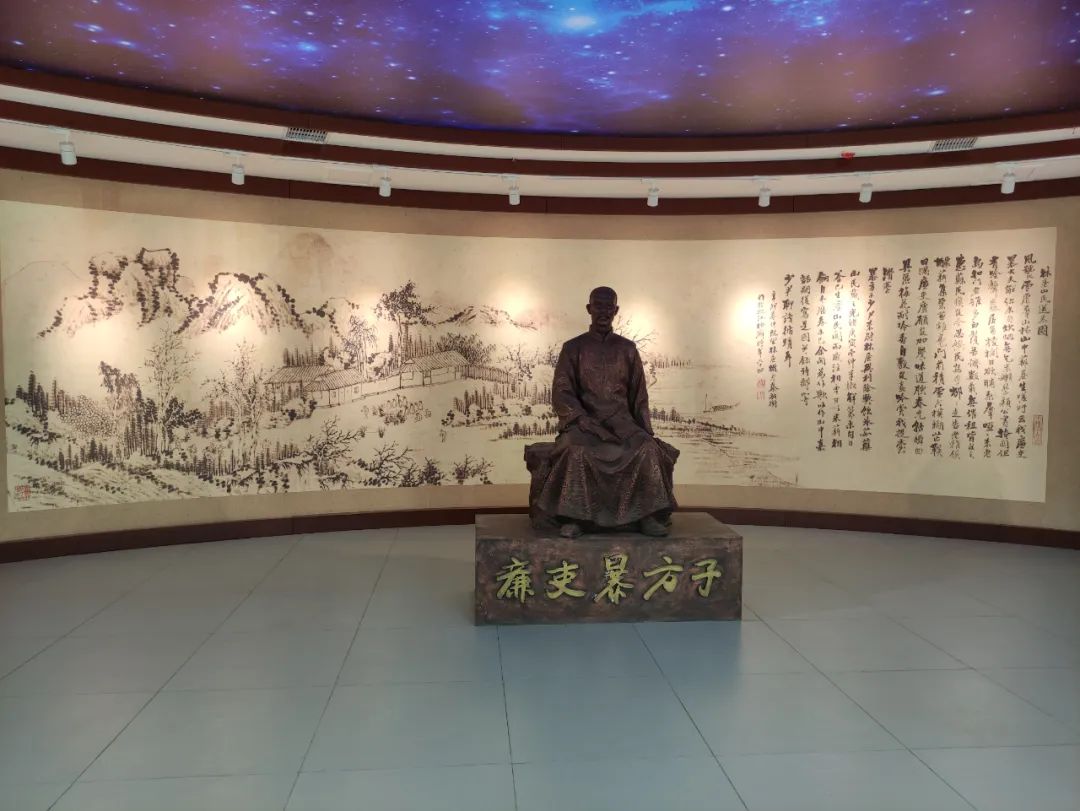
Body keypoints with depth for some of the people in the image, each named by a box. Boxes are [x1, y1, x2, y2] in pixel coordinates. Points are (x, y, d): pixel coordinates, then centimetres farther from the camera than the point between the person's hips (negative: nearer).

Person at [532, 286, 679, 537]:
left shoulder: (628, 349, 14)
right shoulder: (573, 347, 8)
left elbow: (639, 395, 15)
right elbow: (561, 393, 0)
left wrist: (646, 430, 0)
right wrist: (583, 420, -16)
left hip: (622, 421, 2)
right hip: (583, 420, -2)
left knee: (649, 448, -29)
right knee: (577, 450, -36)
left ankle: (649, 515, -21)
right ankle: (572, 518, -27)